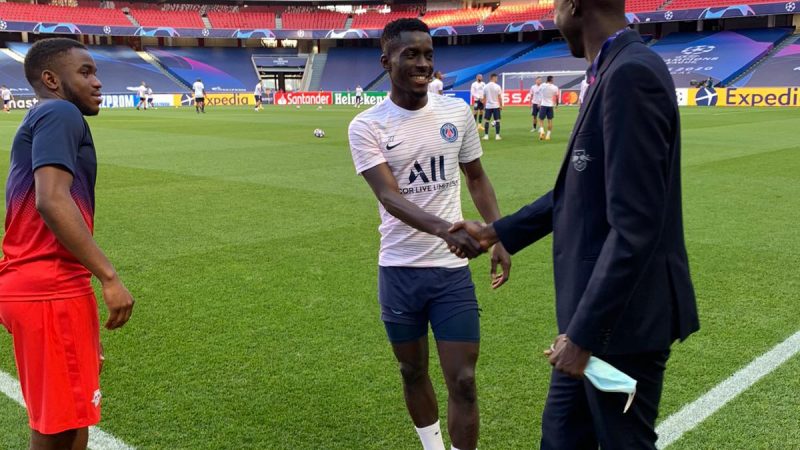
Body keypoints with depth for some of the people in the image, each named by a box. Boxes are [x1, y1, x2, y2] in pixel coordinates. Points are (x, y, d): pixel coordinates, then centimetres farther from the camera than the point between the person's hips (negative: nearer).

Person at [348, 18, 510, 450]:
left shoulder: (457, 111, 1)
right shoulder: (366, 126, -8)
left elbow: (476, 177, 13)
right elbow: (389, 196, -21)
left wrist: (500, 237, 2)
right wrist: (443, 228, -39)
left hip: (452, 269, 1)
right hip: (399, 270, -1)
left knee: (463, 381, 1)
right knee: (413, 372, 16)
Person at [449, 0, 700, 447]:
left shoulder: (631, 73, -22)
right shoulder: (615, 71, 8)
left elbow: (634, 226, -26)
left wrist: (584, 331, -23)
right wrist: (497, 232, 19)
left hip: (621, 319, -9)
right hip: (600, 309, 9)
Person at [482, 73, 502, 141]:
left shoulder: (485, 87, 2)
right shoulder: (497, 86, -7)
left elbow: (484, 97, 7)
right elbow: (499, 97, -6)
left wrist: (484, 105, 18)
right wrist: (501, 106, 2)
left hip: (488, 106, 2)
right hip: (496, 106, -2)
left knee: (486, 121, 6)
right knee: (497, 121, 3)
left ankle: (486, 136, 3)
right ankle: (497, 136, -1)